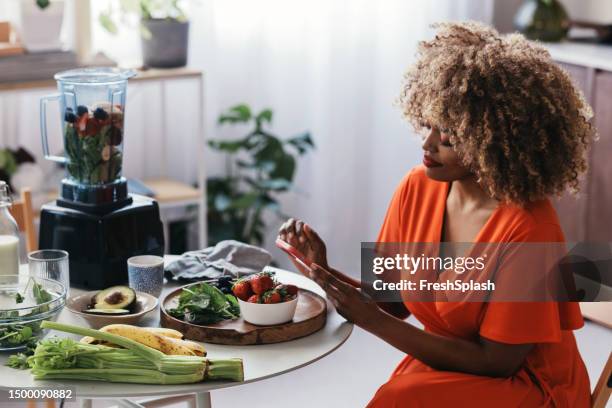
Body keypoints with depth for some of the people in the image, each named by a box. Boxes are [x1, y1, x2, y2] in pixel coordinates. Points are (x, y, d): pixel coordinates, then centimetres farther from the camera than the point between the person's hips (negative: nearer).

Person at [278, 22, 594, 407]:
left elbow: (495, 362, -19)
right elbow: (394, 301, 3)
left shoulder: (526, 227, -23)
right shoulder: (417, 188, -5)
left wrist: (371, 319, -23)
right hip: (440, 368, 5)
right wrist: (325, 271, -16)